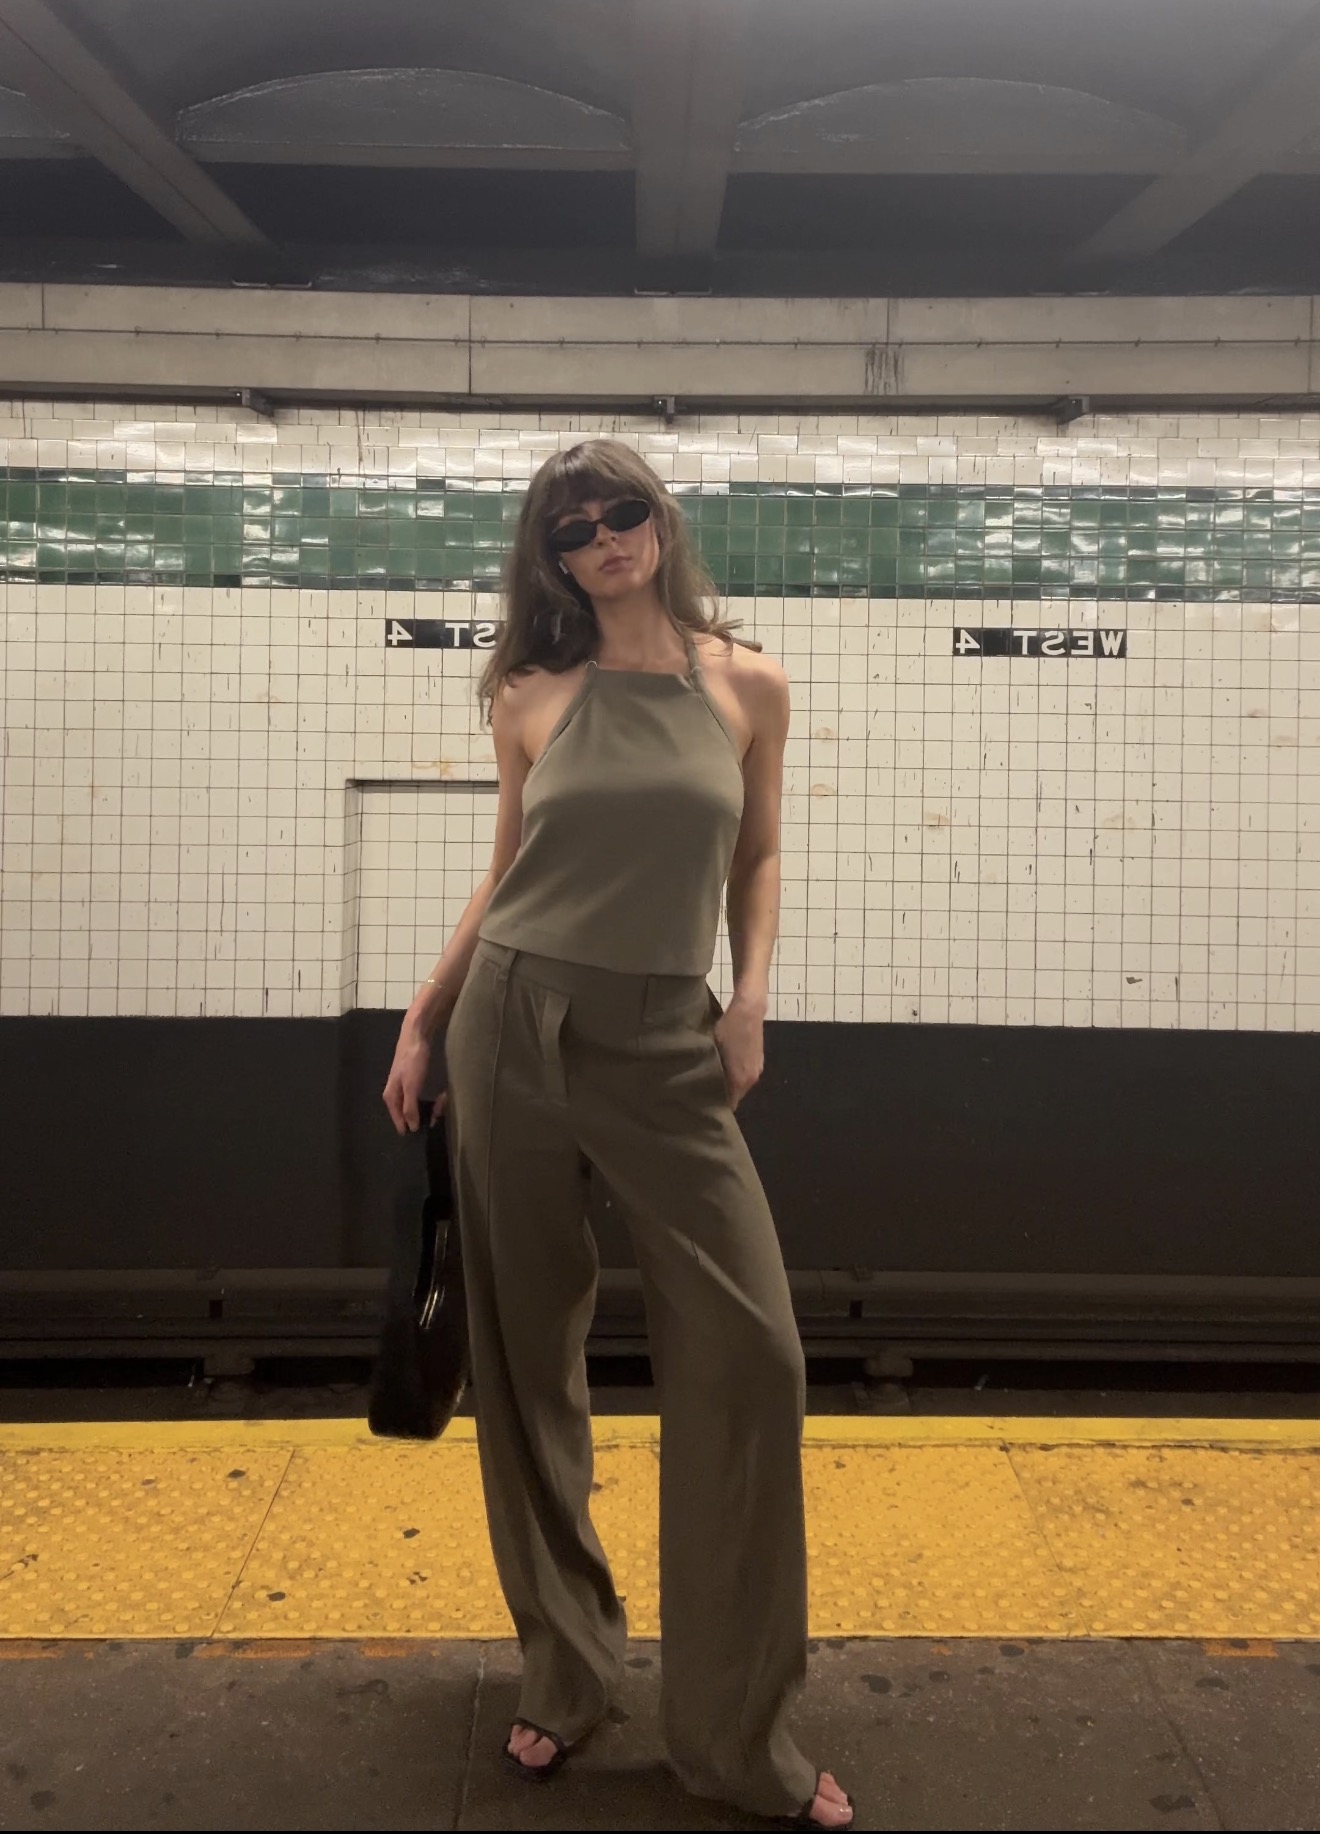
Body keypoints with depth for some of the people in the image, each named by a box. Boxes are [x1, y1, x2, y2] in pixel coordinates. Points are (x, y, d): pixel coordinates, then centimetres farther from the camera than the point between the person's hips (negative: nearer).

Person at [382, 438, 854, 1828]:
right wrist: (423, 1017, 8)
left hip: (667, 1044, 0)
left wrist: (750, 994, -2)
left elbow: (756, 857, 12)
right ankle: (562, 1674, 26)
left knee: (749, 1352, -7)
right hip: (516, 1024, 1)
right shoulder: (531, 698, 5)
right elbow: (506, 878, 12)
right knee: (528, 1351, 7)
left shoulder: (745, 685, 5)